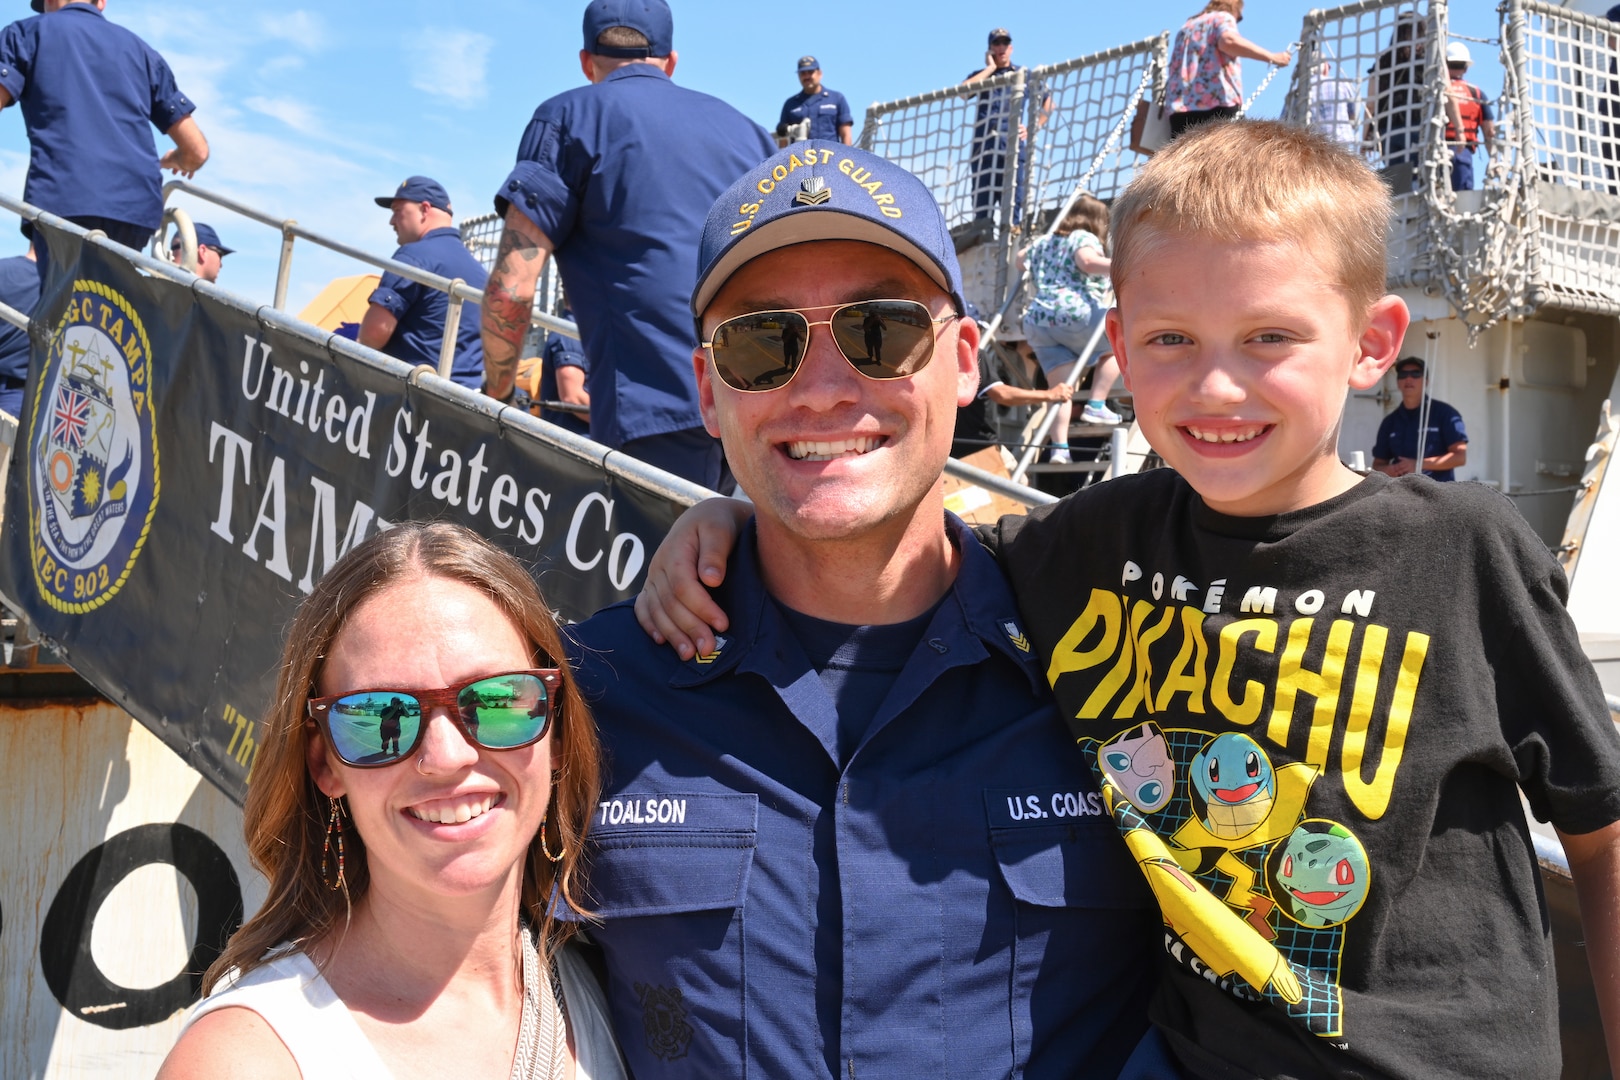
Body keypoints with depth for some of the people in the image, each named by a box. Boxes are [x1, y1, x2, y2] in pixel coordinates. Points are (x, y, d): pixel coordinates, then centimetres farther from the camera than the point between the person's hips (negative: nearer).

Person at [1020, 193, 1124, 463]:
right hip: (1075, 314, -6)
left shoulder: (1044, 241, 25)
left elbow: (1021, 260, 44)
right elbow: (1086, 261, -19)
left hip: (1037, 321, 6)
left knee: (1060, 387, 4)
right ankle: (1096, 406, 8)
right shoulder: (1085, 239, 4)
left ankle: (1059, 446, -11)